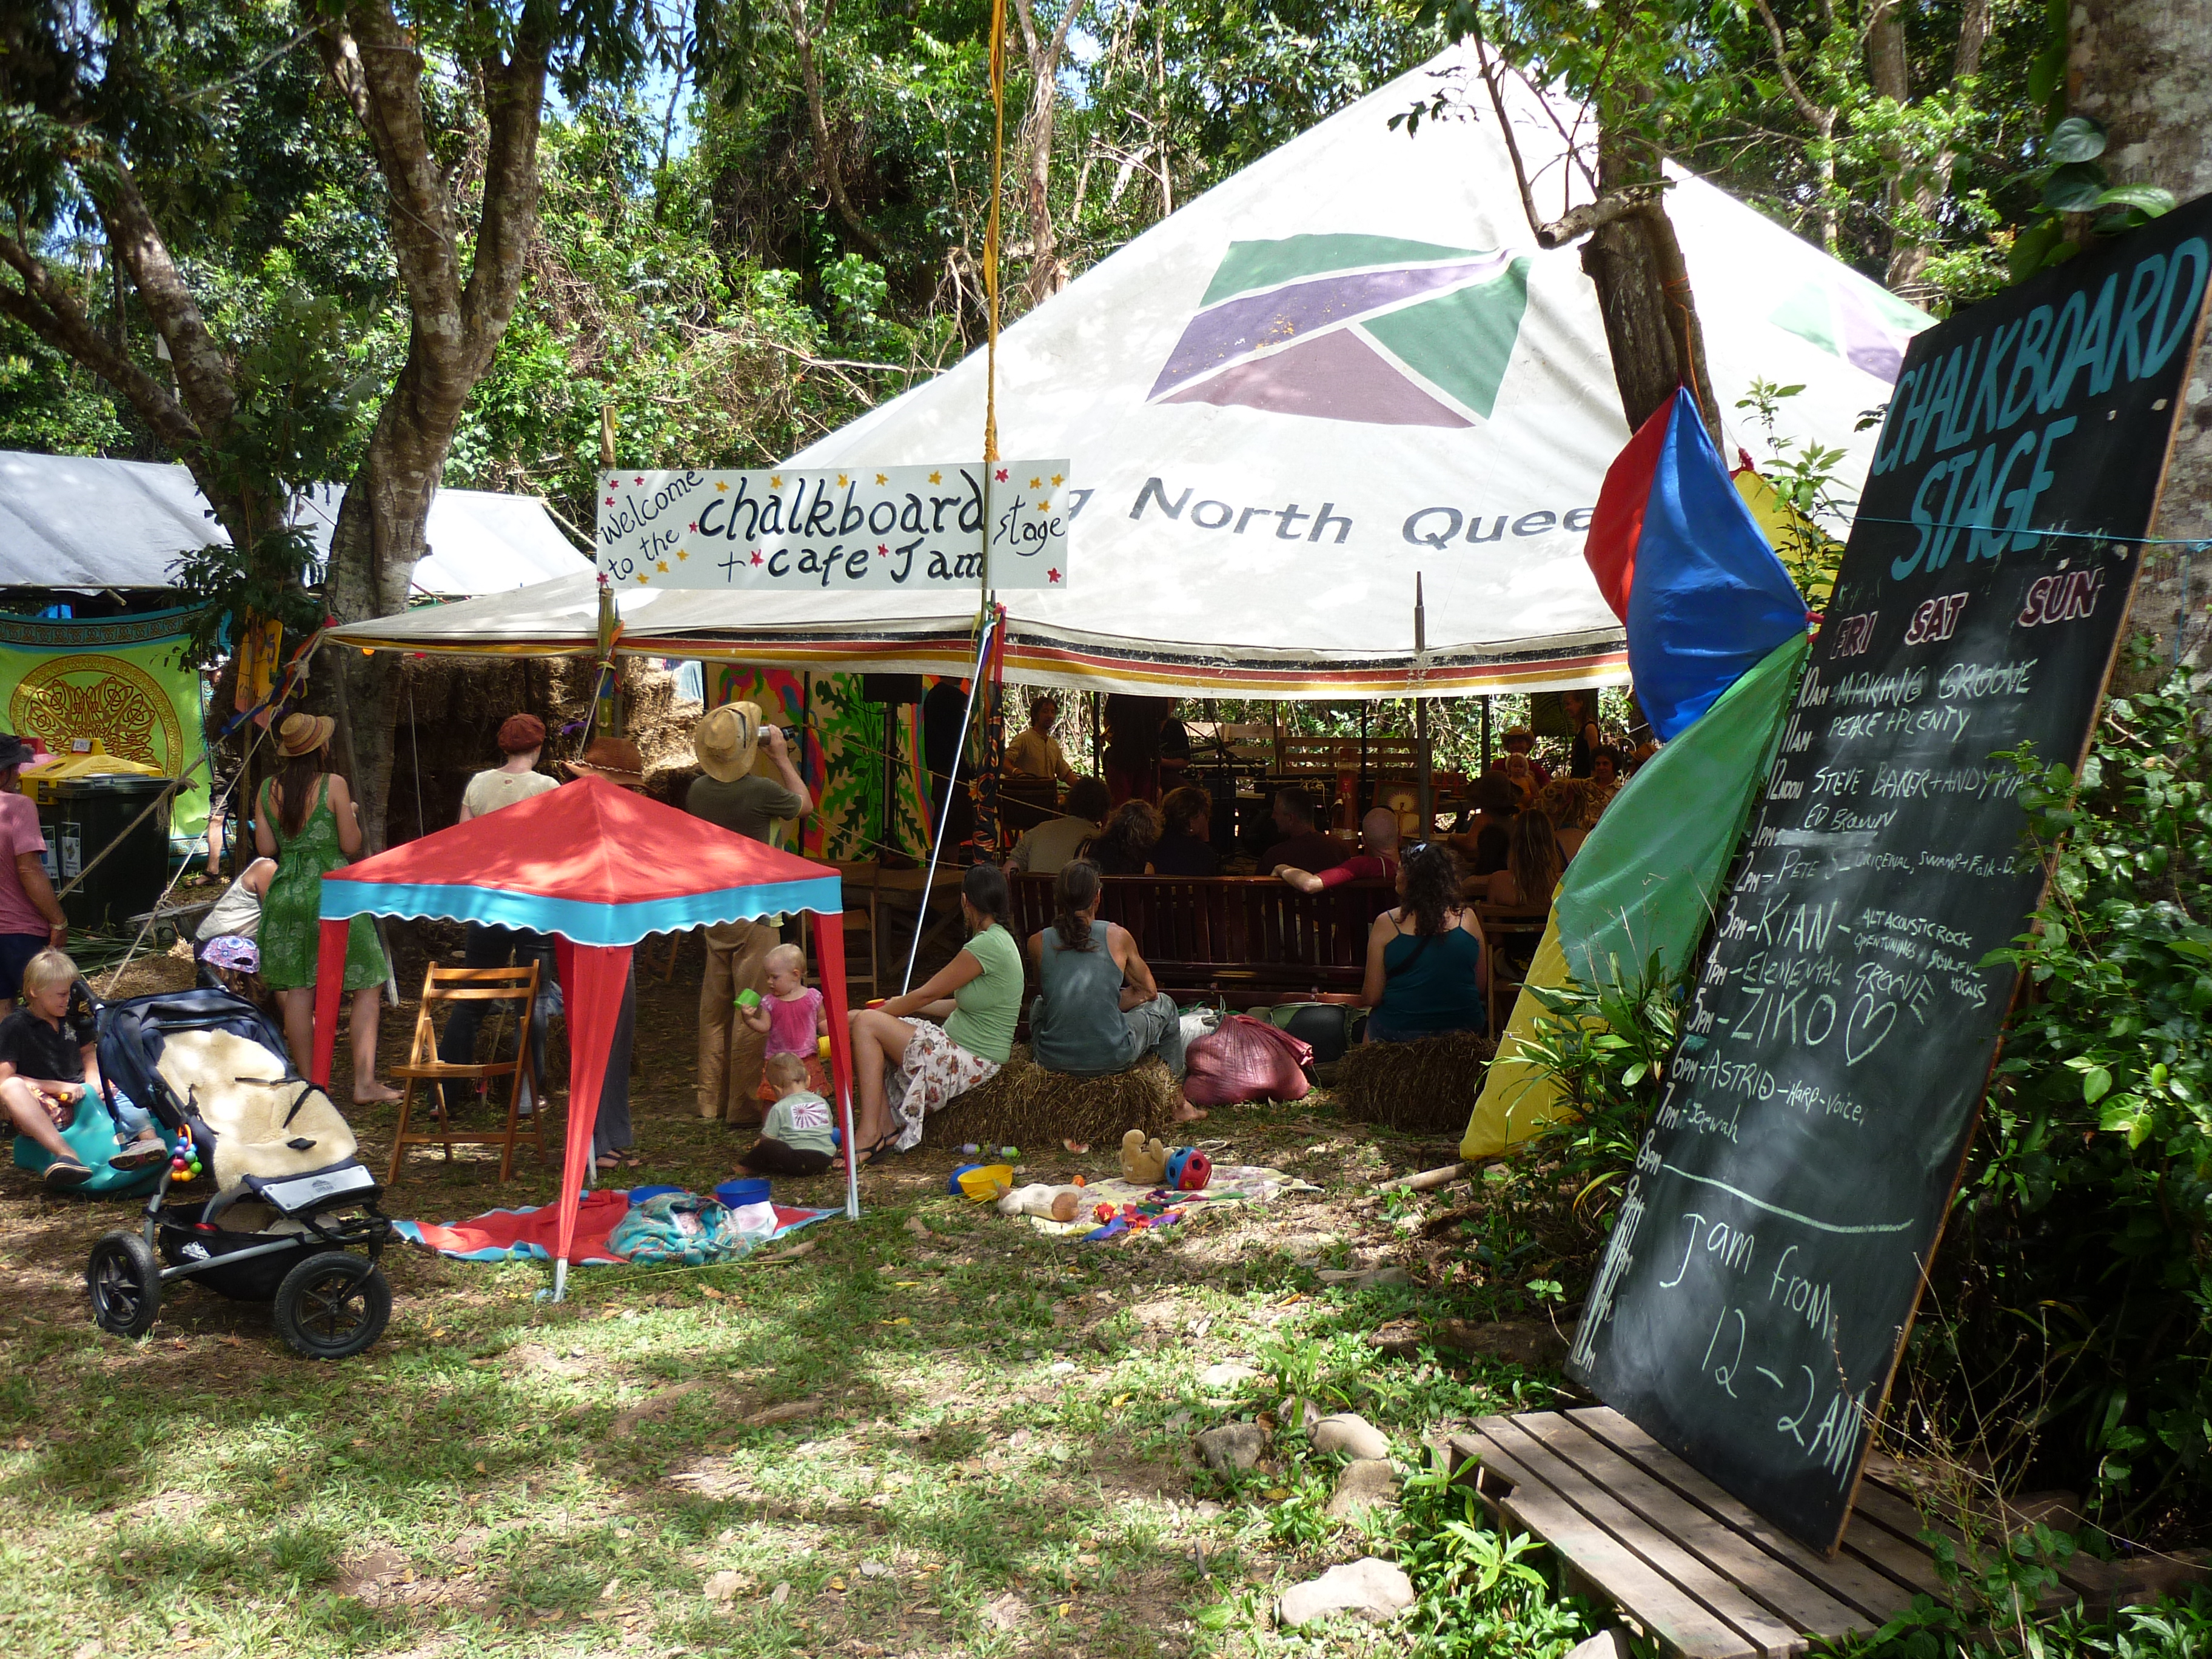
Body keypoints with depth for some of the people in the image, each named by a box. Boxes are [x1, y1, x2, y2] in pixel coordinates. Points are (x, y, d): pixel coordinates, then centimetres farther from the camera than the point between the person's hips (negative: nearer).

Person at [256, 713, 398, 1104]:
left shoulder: (268, 790, 5)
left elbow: (265, 848, 7)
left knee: (298, 991, 7)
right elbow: (351, 845, -6)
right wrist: (352, 814, 12)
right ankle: (364, 1081, -4)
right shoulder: (333, 785, -8)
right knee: (368, 985, 2)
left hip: (286, 892, 5)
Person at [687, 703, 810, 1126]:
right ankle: (743, 1104, 5)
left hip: (712, 912, 6)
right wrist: (781, 757, 10)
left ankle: (712, 1101, 21)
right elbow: (805, 804, 2)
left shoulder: (697, 789, 0)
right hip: (753, 913, -6)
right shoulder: (760, 791, -17)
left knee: (715, 1008, 14)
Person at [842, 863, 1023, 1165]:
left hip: (970, 1065, -10)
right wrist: (900, 1006, 22)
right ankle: (887, 1127, 3)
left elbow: (926, 994, -13)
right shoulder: (1000, 940, 10)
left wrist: (865, 1015, -1)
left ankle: (869, 1135, -12)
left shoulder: (987, 945, -20)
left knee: (867, 1024, -12)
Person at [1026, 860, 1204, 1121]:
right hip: (1112, 1059, -2)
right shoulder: (1118, 936, -2)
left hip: (1053, 1061, 2)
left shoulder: (1038, 943, 1)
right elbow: (1149, 991, 12)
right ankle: (1178, 1104, 38)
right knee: (1164, 1004, 27)